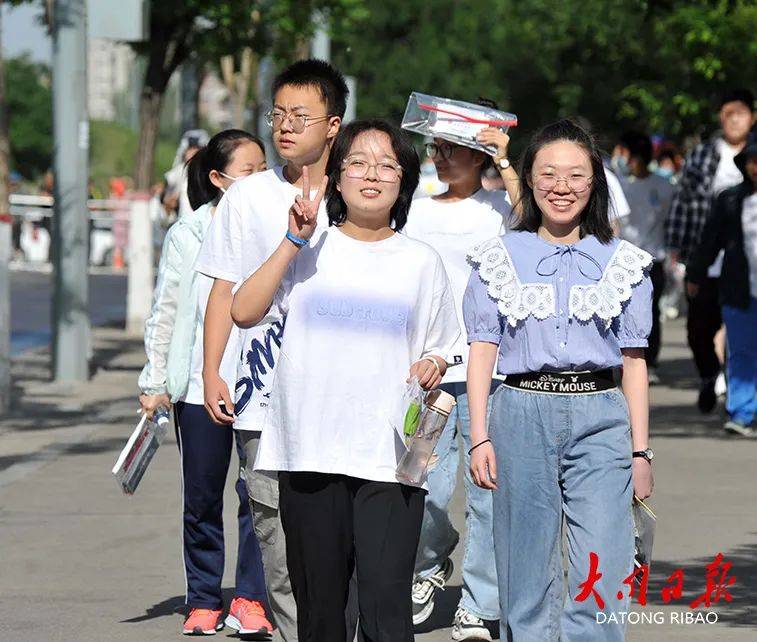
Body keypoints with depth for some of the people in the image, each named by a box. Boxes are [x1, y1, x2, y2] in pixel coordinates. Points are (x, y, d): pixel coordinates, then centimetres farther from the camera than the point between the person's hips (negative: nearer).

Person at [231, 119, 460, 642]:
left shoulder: (422, 262, 11)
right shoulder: (308, 250, 10)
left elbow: (439, 350, 19)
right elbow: (244, 311, -3)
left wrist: (432, 367, -3)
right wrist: (294, 241, -6)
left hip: (390, 461, -1)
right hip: (310, 452, 1)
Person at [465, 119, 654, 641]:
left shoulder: (622, 262, 10)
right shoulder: (501, 258, 9)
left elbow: (634, 360, 10)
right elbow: (483, 348, 6)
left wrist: (640, 450, 5)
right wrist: (480, 436, -3)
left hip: (601, 420, 0)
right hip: (523, 414, 0)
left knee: (602, 584, -10)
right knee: (527, 575, 4)